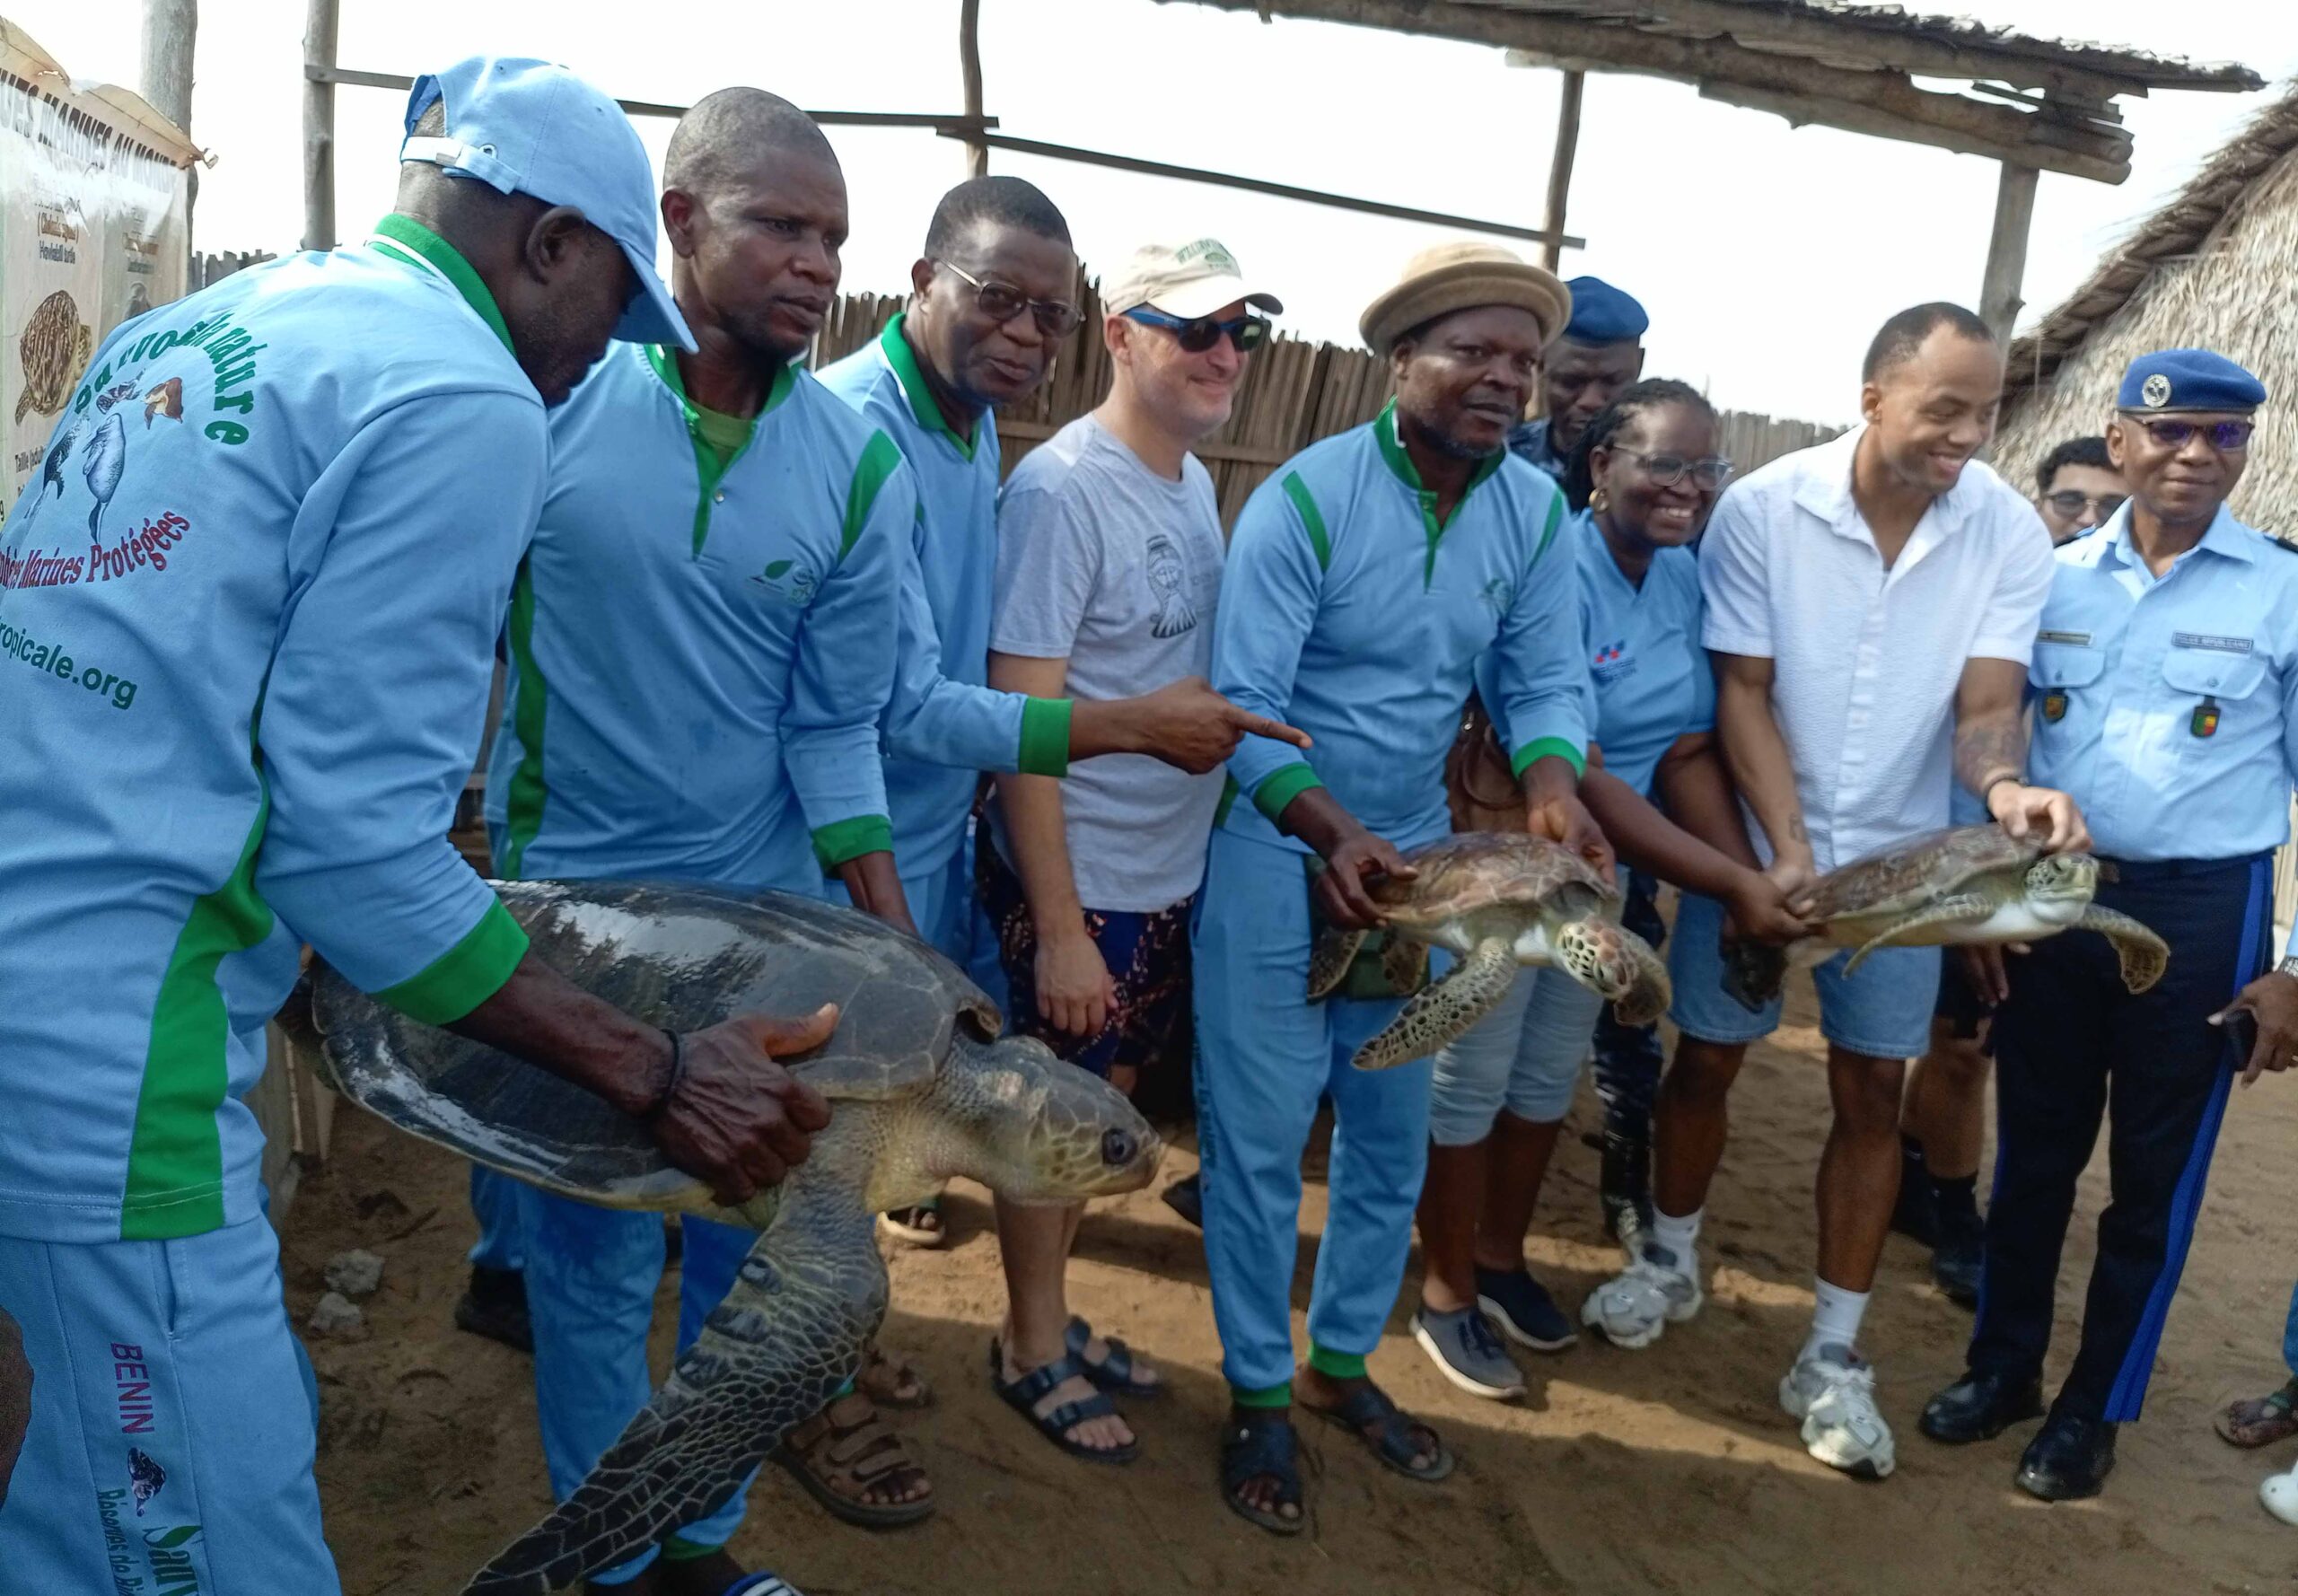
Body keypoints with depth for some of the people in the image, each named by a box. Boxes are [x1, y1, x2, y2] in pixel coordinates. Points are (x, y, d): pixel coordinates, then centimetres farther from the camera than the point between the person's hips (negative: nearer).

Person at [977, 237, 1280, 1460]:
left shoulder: (1197, 484, 6)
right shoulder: (1059, 490, -19)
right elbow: (1022, 719, -20)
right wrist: (1059, 925, -21)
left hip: (1173, 870, 7)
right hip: (1079, 879, -7)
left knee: (1103, 1104, 19)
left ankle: (1048, 1316, 38)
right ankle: (1033, 1350, 30)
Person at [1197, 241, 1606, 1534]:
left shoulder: (1535, 513, -2)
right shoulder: (1307, 497, -17)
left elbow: (1547, 678, -1)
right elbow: (1245, 702, -20)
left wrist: (1551, 782, -24)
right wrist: (1334, 832, -35)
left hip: (1421, 859, 5)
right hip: (1281, 858, -5)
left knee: (1394, 1139, 16)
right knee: (1262, 1139, 4)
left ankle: (1343, 1358, 37)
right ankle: (1259, 1392, 24)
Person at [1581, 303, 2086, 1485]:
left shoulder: (2010, 533, -10)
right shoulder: (1762, 510, -15)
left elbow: (1985, 702, -12)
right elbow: (1742, 695, -12)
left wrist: (2005, 787, -35)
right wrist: (1788, 850, -20)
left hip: (1902, 858, 1)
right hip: (1754, 839, -1)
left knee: (1872, 1092, 5)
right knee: (1704, 1060, 10)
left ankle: (1832, 1355, 18)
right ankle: (1671, 1260, 35)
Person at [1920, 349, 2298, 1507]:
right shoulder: (2052, 579, 2)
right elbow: (1994, 743, 8)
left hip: (2202, 912, -2)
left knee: (2155, 1175, 10)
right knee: (2033, 1150, 14)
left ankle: (2095, 1405, 28)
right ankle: (2003, 1365, 32)